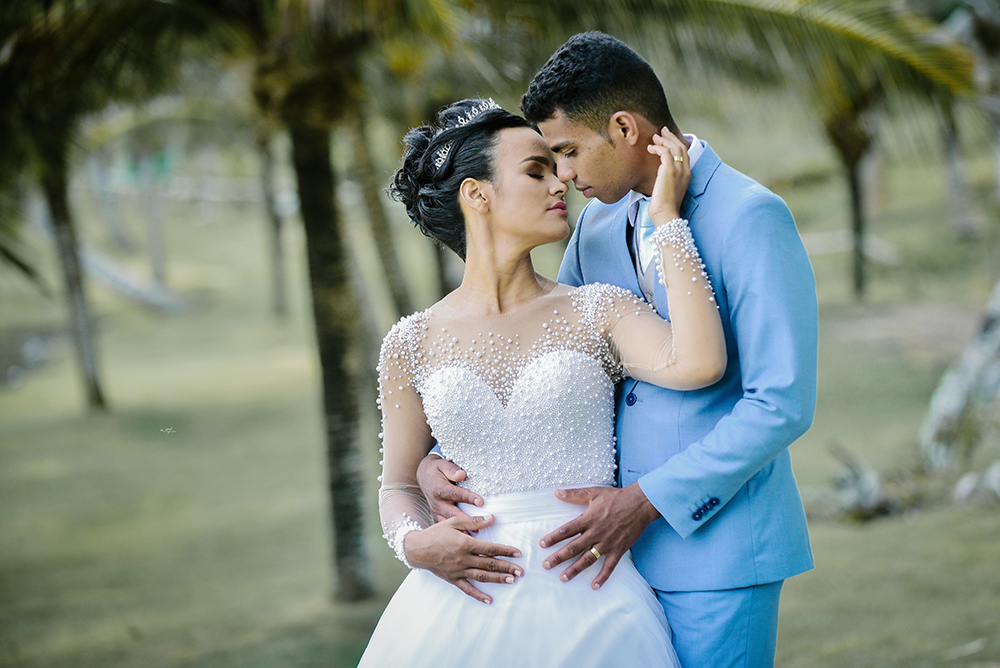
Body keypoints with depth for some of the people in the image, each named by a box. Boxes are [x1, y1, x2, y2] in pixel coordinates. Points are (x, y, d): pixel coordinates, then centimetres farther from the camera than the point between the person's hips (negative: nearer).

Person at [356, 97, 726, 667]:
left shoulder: (598, 313, 3)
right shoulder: (412, 345, 6)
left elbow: (698, 363, -17)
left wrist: (667, 215, -10)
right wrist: (415, 544, -8)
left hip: (584, 604, -1)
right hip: (462, 610, 1)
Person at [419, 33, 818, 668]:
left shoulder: (751, 218, -13)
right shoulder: (599, 222, 10)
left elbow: (782, 405, -18)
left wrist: (646, 501, -19)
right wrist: (440, 459, 2)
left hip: (716, 550, -6)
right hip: (628, 547, 7)